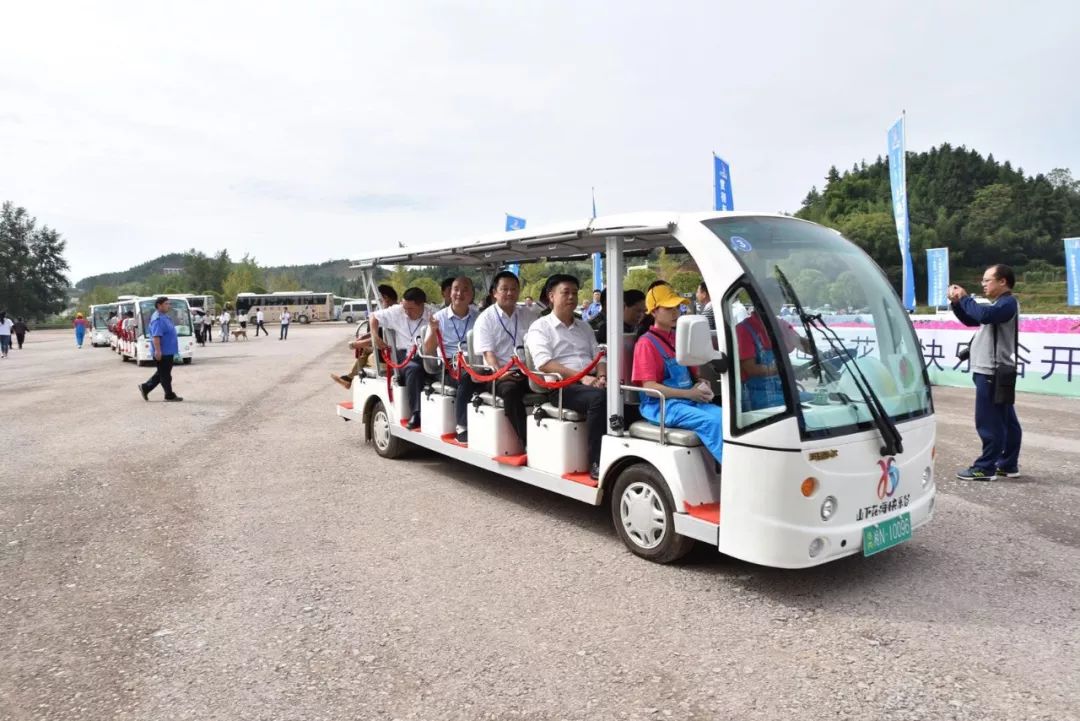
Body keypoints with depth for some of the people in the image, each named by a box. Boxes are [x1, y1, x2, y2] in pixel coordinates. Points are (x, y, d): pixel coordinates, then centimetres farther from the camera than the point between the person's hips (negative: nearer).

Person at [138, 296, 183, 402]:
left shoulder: (165, 317, 14)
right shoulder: (158, 319, -18)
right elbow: (156, 336, -25)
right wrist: (158, 350, -29)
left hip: (168, 351, 10)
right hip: (163, 353, -10)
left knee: (162, 374, 18)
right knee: (165, 375, 1)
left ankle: (145, 387, 25)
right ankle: (169, 395, 8)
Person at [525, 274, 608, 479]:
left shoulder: (584, 327, 25)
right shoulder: (540, 328, 4)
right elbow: (544, 364, -10)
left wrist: (601, 376, -5)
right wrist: (581, 377, -20)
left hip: (591, 383, 6)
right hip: (561, 386, -6)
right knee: (599, 398, -35)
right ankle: (596, 463, -30)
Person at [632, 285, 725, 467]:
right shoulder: (646, 343, -6)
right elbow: (649, 387, -13)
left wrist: (700, 385, 2)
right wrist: (688, 393, -19)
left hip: (689, 399, 7)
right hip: (660, 404, -7)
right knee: (711, 422, -28)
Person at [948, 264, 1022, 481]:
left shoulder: (1008, 303, -11)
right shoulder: (999, 304, 20)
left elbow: (984, 315, -30)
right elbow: (970, 320, 24)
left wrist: (965, 298, -16)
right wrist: (956, 302, 7)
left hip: (993, 372, -10)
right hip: (994, 371, 10)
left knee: (989, 423, -8)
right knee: (1004, 421, 12)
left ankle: (985, 468, -5)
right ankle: (1008, 465, 18)